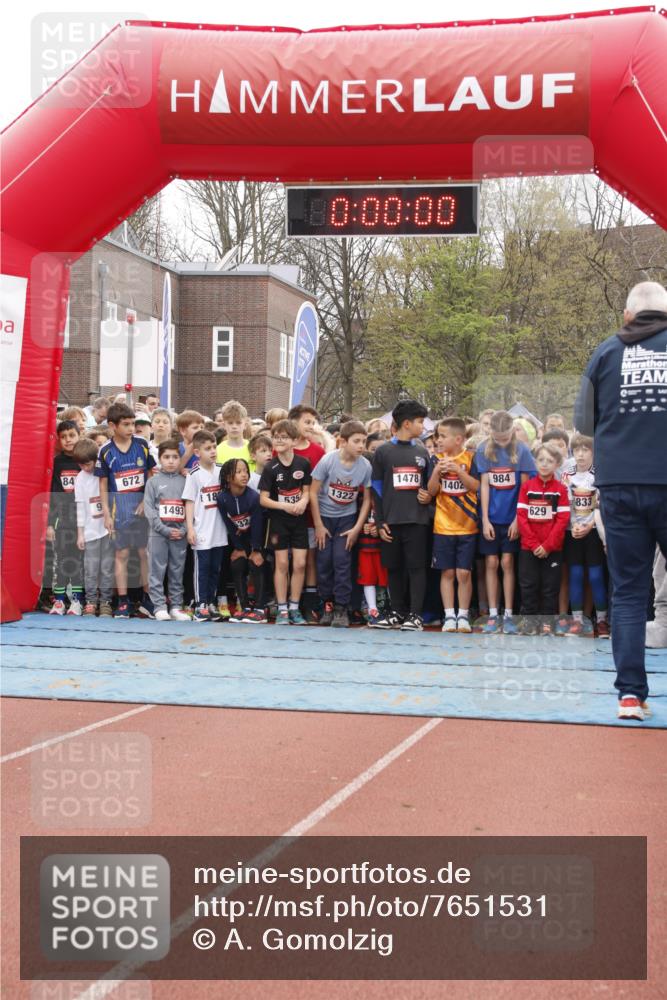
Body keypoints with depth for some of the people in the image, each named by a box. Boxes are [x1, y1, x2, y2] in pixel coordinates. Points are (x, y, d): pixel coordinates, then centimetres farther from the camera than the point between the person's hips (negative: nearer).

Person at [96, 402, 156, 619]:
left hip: (143, 506, 1)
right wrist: (106, 515, -2)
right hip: (119, 507, -1)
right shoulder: (105, 451, -2)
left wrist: (146, 502, -6)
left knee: (146, 552, 3)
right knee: (121, 554, 4)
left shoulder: (143, 445, -1)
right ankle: (122, 602, 10)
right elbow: (103, 485, 3)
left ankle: (147, 598, 14)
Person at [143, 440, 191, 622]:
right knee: (157, 572, 0)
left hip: (180, 535, 2)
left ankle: (176, 607, 12)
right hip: (158, 534, -2)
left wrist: (183, 530, -9)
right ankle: (159, 607, 4)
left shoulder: (185, 482, 7)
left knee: (177, 572, 7)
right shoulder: (153, 481, 3)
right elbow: (149, 508, -4)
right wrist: (166, 530, -12)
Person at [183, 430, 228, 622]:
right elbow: (189, 502, -6)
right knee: (202, 568, 1)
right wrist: (190, 528, -11)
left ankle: (211, 602, 21)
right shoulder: (195, 475, -7)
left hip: (219, 531, 4)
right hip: (202, 532, -4)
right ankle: (200, 605, 6)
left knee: (215, 568, 11)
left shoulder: (221, 471, 5)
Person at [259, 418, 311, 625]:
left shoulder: (303, 463, -3)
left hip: (299, 519, 2)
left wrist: (303, 502, -16)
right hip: (278, 520, -2)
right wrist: (285, 506, -20)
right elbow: (263, 499, -8)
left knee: (300, 564, 0)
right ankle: (282, 610, 10)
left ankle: (294, 608, 11)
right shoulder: (270, 468, -9)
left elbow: (306, 490, 6)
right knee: (282, 564, 2)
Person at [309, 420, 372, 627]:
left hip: (347, 518, 0)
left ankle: (341, 609, -1)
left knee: (342, 560, -10)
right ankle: (327, 605, 14)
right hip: (324, 516, 0)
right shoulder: (328, 460, -18)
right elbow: (313, 492, -11)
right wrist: (318, 525, -9)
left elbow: (367, 499, -4)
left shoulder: (365, 466, -14)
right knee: (324, 561, -1)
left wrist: (357, 528, -8)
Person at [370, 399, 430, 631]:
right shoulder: (383, 452, 4)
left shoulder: (422, 452, 11)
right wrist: (380, 522, -2)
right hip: (391, 521, -1)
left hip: (417, 520, 1)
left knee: (416, 567, -4)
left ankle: (415, 615, -2)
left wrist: (428, 497, -3)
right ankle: (397, 613, 17)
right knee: (394, 568, 6)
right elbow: (376, 489, 3)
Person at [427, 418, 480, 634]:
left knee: (464, 573, -1)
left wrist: (458, 470, -20)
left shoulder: (470, 458, -2)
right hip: (443, 526, 2)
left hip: (467, 526, -2)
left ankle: (463, 615, 9)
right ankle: (449, 616, 11)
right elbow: (432, 491, -1)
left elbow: (476, 487, -9)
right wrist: (437, 472, -17)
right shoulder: (437, 459, 3)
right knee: (447, 573, 5)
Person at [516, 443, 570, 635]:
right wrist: (534, 544, -9)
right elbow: (521, 517, -1)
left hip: (552, 549, -1)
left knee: (550, 587, 3)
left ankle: (547, 622, 12)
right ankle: (529, 621, 12)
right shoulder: (527, 486, 3)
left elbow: (563, 519, -5)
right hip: (528, 548, 1)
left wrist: (547, 545, -12)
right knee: (528, 585, 4)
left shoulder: (560, 489, 0)